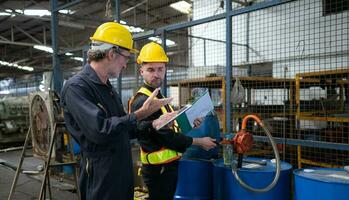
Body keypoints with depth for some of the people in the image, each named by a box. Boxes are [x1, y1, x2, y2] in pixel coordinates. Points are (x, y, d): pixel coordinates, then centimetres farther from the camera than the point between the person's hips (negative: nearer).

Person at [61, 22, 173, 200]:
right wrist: (140, 114, -23)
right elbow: (100, 131, -29)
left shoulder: (109, 88, 13)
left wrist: (152, 125, 10)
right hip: (101, 180, -8)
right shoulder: (76, 87, -16)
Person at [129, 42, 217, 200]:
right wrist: (199, 142, -12)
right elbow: (166, 137, -22)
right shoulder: (143, 101, -21)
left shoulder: (157, 96, 11)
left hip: (168, 166, 10)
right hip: (159, 169, -10)